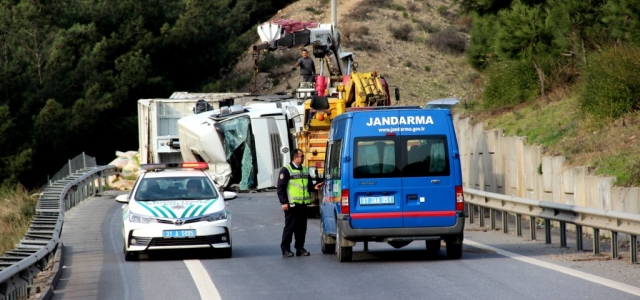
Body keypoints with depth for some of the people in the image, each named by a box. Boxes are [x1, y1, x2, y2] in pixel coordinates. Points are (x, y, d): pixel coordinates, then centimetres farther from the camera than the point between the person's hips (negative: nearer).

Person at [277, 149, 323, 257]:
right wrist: (284, 202, -14)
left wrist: (314, 187, 1)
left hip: (303, 204, 6)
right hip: (291, 204, -6)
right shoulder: (286, 170, -5)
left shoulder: (305, 170, 16)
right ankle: (285, 249, 3)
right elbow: (281, 187, -8)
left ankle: (300, 248, 15)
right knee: (290, 227, -3)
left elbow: (308, 185, 24)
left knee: (302, 227, 7)